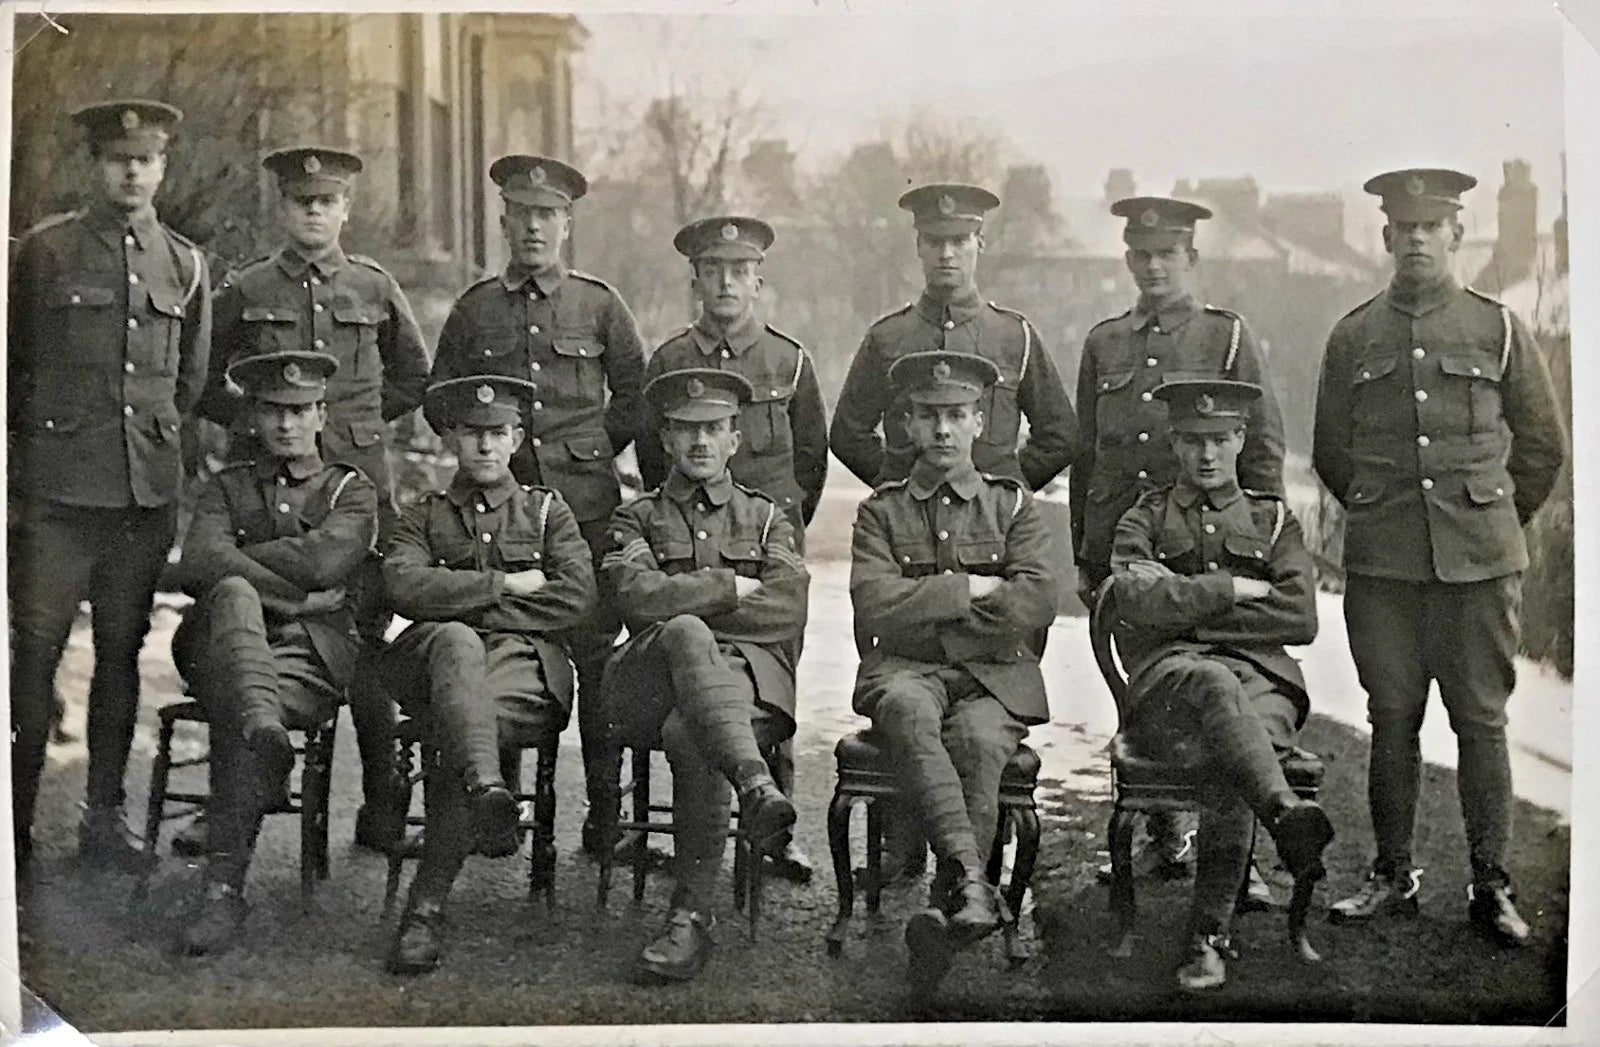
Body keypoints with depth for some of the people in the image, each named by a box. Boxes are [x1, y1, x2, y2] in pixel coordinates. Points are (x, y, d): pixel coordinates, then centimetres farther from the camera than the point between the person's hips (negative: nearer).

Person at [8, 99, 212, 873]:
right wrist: (33, 447, 8)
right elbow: (10, 364, 6)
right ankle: (17, 820, 6)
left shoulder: (185, 264, 12)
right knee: (35, 650, -3)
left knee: (121, 652, 8)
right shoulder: (45, 250, 2)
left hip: (149, 489, 3)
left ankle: (105, 819, 16)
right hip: (56, 488, -3)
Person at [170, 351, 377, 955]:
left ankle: (225, 886, -32)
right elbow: (198, 563, -1)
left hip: (312, 659, -2)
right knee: (234, 594, -33)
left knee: (230, 713, -32)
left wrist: (234, 557, 2)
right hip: (223, 648, 2)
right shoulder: (227, 487, 22)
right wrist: (300, 597, -8)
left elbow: (320, 561, -6)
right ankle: (262, 725, -57)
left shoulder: (351, 492, 17)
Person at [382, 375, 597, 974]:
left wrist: (465, 603, 0)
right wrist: (505, 583, -3)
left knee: (467, 718, -33)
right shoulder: (423, 518, 23)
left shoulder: (547, 510, 22)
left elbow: (575, 597, 4)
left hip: (525, 663, 0)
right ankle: (487, 789, -58)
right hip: (437, 656, 1)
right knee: (455, 640, -36)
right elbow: (406, 587, 0)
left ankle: (426, 908, -32)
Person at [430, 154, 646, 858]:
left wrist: (593, 450, 6)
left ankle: (605, 807, 5)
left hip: (586, 505, -1)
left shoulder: (600, 304, 8)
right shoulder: (475, 307, 11)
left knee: (595, 652, -2)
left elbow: (634, 395, 13)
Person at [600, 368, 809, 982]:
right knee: (687, 634, -38)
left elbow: (787, 611, 4)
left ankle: (693, 915, -34)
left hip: (749, 676, 0)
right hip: (651, 684, 0)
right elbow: (637, 596, -1)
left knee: (689, 733, -36)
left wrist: (679, 600, 1)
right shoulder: (636, 519, 23)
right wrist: (730, 589, -1)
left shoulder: (766, 518, 24)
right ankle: (757, 788, -55)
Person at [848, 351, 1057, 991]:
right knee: (908, 711, -37)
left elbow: (1037, 603, -2)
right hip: (905, 672, 0)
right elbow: (873, 607, -3)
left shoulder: (1013, 506, 16)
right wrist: (970, 589, -5)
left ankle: (943, 913, -32)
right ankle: (972, 877, -46)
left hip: (993, 675, 0)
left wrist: (922, 609, -3)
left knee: (978, 742, -34)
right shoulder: (882, 510, 15)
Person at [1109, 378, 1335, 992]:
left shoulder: (1273, 520, 22)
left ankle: (1209, 936, -30)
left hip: (1262, 678, 1)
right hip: (1168, 680, -1)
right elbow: (1137, 599, -4)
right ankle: (1287, 816, -53)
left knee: (1231, 763, -33)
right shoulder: (1144, 519, 19)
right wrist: (1233, 589, -3)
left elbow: (1300, 618, 4)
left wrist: (1189, 611, 0)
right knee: (1215, 683, -39)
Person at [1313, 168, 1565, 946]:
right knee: (1392, 721, 5)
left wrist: (1495, 520, 14)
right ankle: (1392, 877, 16)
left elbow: (1543, 445, 12)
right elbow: (1329, 452, 16)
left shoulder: (1497, 328, 6)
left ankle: (1492, 888, 11)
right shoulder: (1353, 337, 8)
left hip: (1478, 560, -1)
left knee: (1481, 722, 2)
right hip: (1381, 566, 1)